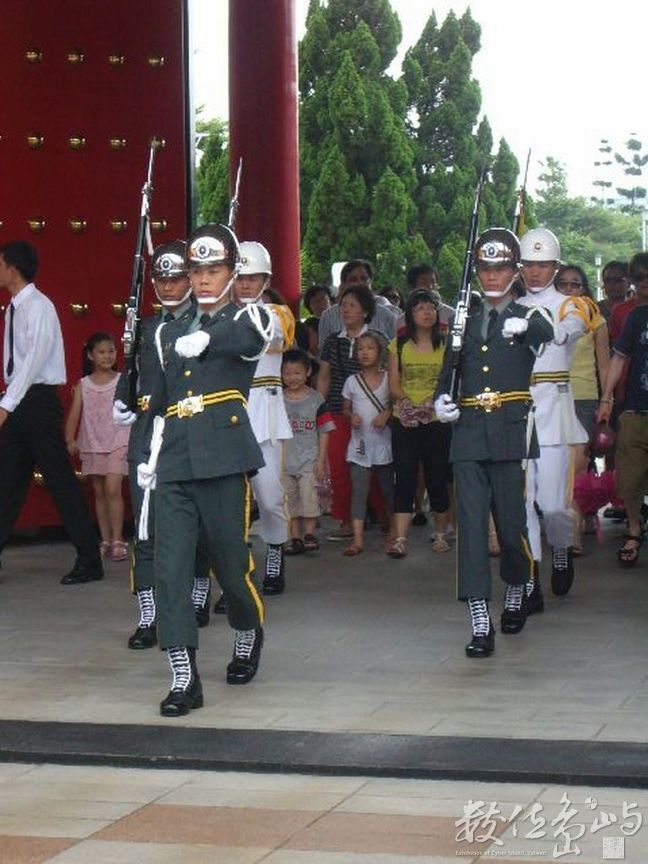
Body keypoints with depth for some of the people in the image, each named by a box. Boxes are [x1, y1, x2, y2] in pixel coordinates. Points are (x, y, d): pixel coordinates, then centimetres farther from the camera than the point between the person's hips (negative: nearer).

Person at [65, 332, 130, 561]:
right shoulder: (83, 385, 6)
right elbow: (74, 415, -1)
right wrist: (70, 440, -13)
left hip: (118, 444, -3)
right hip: (92, 445, 3)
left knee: (113, 489, -15)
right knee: (99, 493, 8)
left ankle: (118, 540, -11)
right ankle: (105, 541, 14)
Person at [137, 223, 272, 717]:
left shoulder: (249, 318, 4)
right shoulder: (173, 333, 18)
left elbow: (250, 338, -23)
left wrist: (201, 339, -16)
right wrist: (150, 458, 17)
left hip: (224, 462, -4)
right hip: (175, 470, 4)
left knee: (232, 564, 6)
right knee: (170, 570, -6)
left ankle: (249, 637, 36)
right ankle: (184, 679, -3)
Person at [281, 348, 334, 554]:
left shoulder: (315, 400, -2)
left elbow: (324, 432, -2)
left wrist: (321, 459, -7)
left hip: (309, 460, -3)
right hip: (285, 461, 3)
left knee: (309, 497, -7)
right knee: (289, 501, 7)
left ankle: (310, 534, 4)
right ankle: (295, 539, 14)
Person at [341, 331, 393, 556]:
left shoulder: (388, 379, 1)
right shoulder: (352, 381, 4)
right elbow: (345, 408, 11)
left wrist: (387, 414, -14)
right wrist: (351, 416, -9)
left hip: (383, 442, 0)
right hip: (359, 443, 0)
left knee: (388, 488, 10)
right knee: (358, 490, -6)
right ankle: (357, 539, -10)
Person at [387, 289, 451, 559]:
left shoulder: (446, 345, 7)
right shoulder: (399, 345, 9)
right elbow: (393, 384, 4)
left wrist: (432, 402, -16)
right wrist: (407, 402, -15)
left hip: (438, 421, 0)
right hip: (405, 422, 0)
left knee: (437, 478, 4)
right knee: (404, 478, -7)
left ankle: (440, 534, 20)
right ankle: (400, 539, -12)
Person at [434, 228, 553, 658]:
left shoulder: (526, 317, 5)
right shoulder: (464, 319, 14)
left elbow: (548, 332, -19)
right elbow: (450, 368, 17)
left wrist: (526, 326, -43)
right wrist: (442, 399, -5)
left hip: (511, 432, -2)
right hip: (469, 433, 2)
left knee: (512, 522, 2)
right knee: (471, 525, -5)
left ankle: (516, 594, 31)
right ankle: (480, 624, -5)